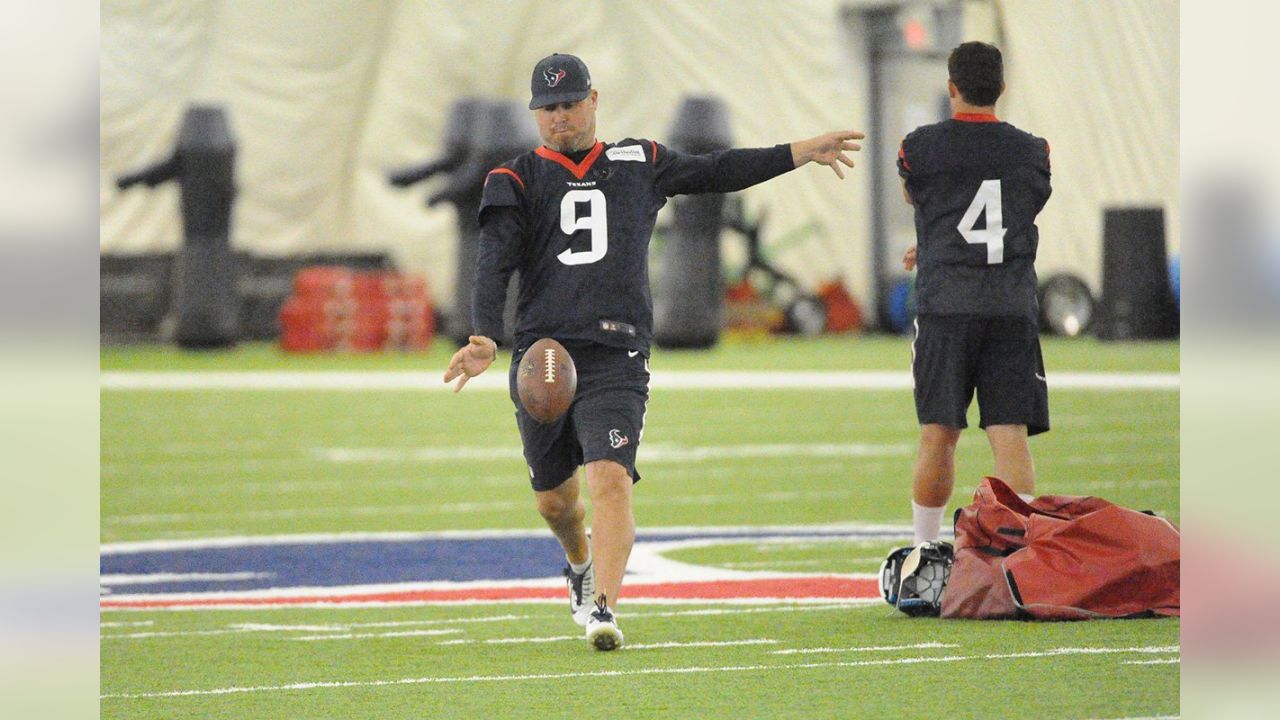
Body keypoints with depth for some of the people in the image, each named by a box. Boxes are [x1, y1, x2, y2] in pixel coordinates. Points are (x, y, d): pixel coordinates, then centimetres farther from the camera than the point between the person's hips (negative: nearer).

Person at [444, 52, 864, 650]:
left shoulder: (638, 164, 15)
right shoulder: (517, 180, 8)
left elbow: (716, 172, 25)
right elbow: (495, 263, -4)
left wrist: (802, 152, 21)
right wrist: (484, 339, -21)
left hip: (616, 359, -1)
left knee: (610, 479, -21)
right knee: (553, 499, 12)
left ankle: (603, 610, -27)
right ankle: (581, 566, 44)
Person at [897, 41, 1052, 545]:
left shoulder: (920, 147, -1)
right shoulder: (1033, 152, 7)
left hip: (944, 309, -1)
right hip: (1013, 309, 1)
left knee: (938, 436, 5)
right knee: (1011, 436, -3)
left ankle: (924, 553, 13)